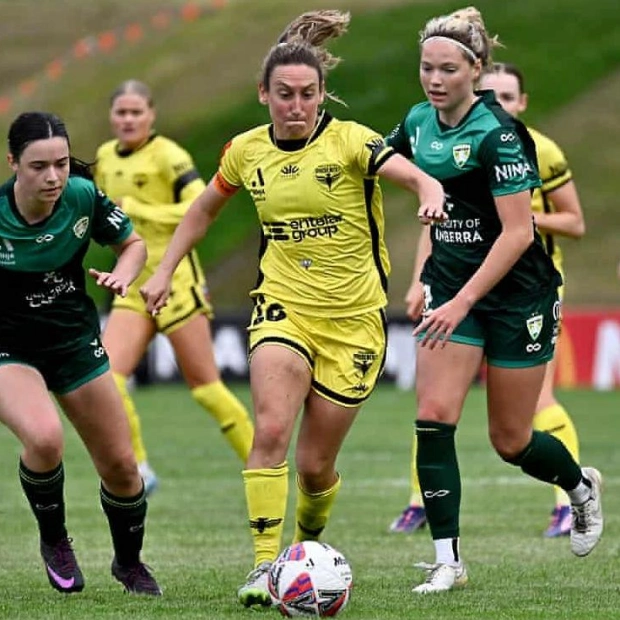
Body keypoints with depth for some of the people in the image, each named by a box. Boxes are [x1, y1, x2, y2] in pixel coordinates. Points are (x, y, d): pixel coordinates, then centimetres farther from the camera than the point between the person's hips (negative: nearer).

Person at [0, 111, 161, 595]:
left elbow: (133, 244, 3)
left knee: (120, 465, 7)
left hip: (75, 342, 4)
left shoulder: (83, 196, -15)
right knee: (44, 437, -32)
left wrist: (122, 275, -18)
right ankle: (54, 541, -3)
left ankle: (130, 563, 36)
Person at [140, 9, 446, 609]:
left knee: (314, 464, 4)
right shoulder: (247, 150, 1)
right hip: (283, 307, 2)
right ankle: (264, 565, -19)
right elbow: (204, 208, 20)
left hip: (352, 320, -2)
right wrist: (164, 271, 17)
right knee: (271, 431, -23)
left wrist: (430, 194, -50)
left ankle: (307, 546, 35)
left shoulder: (349, 140, -11)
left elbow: (415, 176, -28)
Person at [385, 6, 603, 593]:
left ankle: (582, 486, 39)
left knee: (511, 441, 6)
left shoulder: (497, 133, -20)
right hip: (451, 290, 6)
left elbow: (518, 233, -22)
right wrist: (421, 279, 8)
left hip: (517, 296, -6)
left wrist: (460, 304, -25)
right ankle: (447, 561, -6)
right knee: (433, 416, -11)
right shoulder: (419, 123, 2)